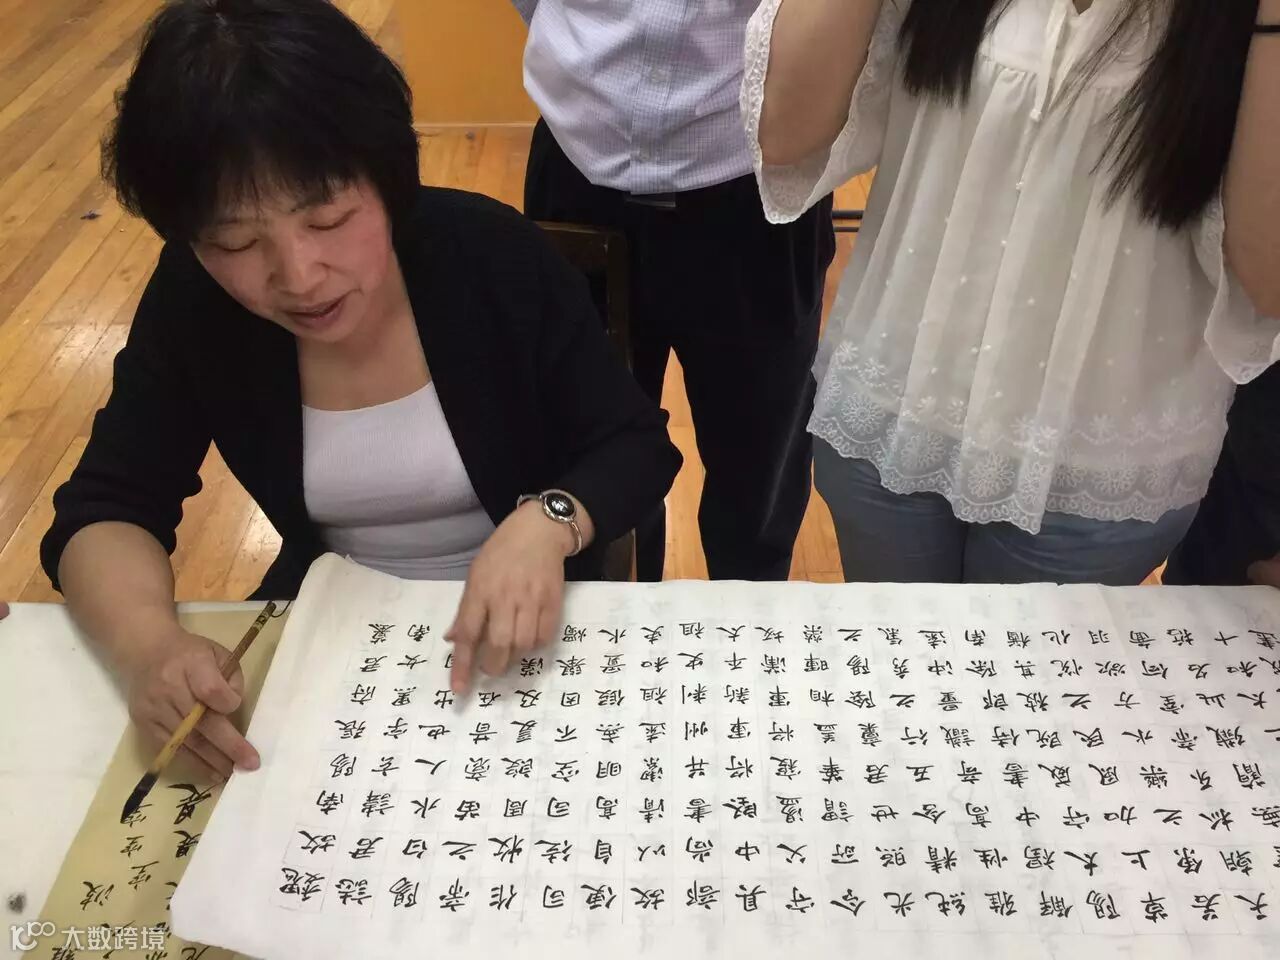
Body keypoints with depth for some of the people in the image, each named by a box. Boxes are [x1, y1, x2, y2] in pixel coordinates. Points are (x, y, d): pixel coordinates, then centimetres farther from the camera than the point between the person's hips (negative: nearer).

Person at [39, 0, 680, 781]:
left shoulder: (496, 256, -19)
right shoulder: (192, 300, -12)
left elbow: (638, 448, -14)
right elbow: (104, 509, -11)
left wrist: (547, 522, -34)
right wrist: (148, 642, -32)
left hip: (521, 628, -1)